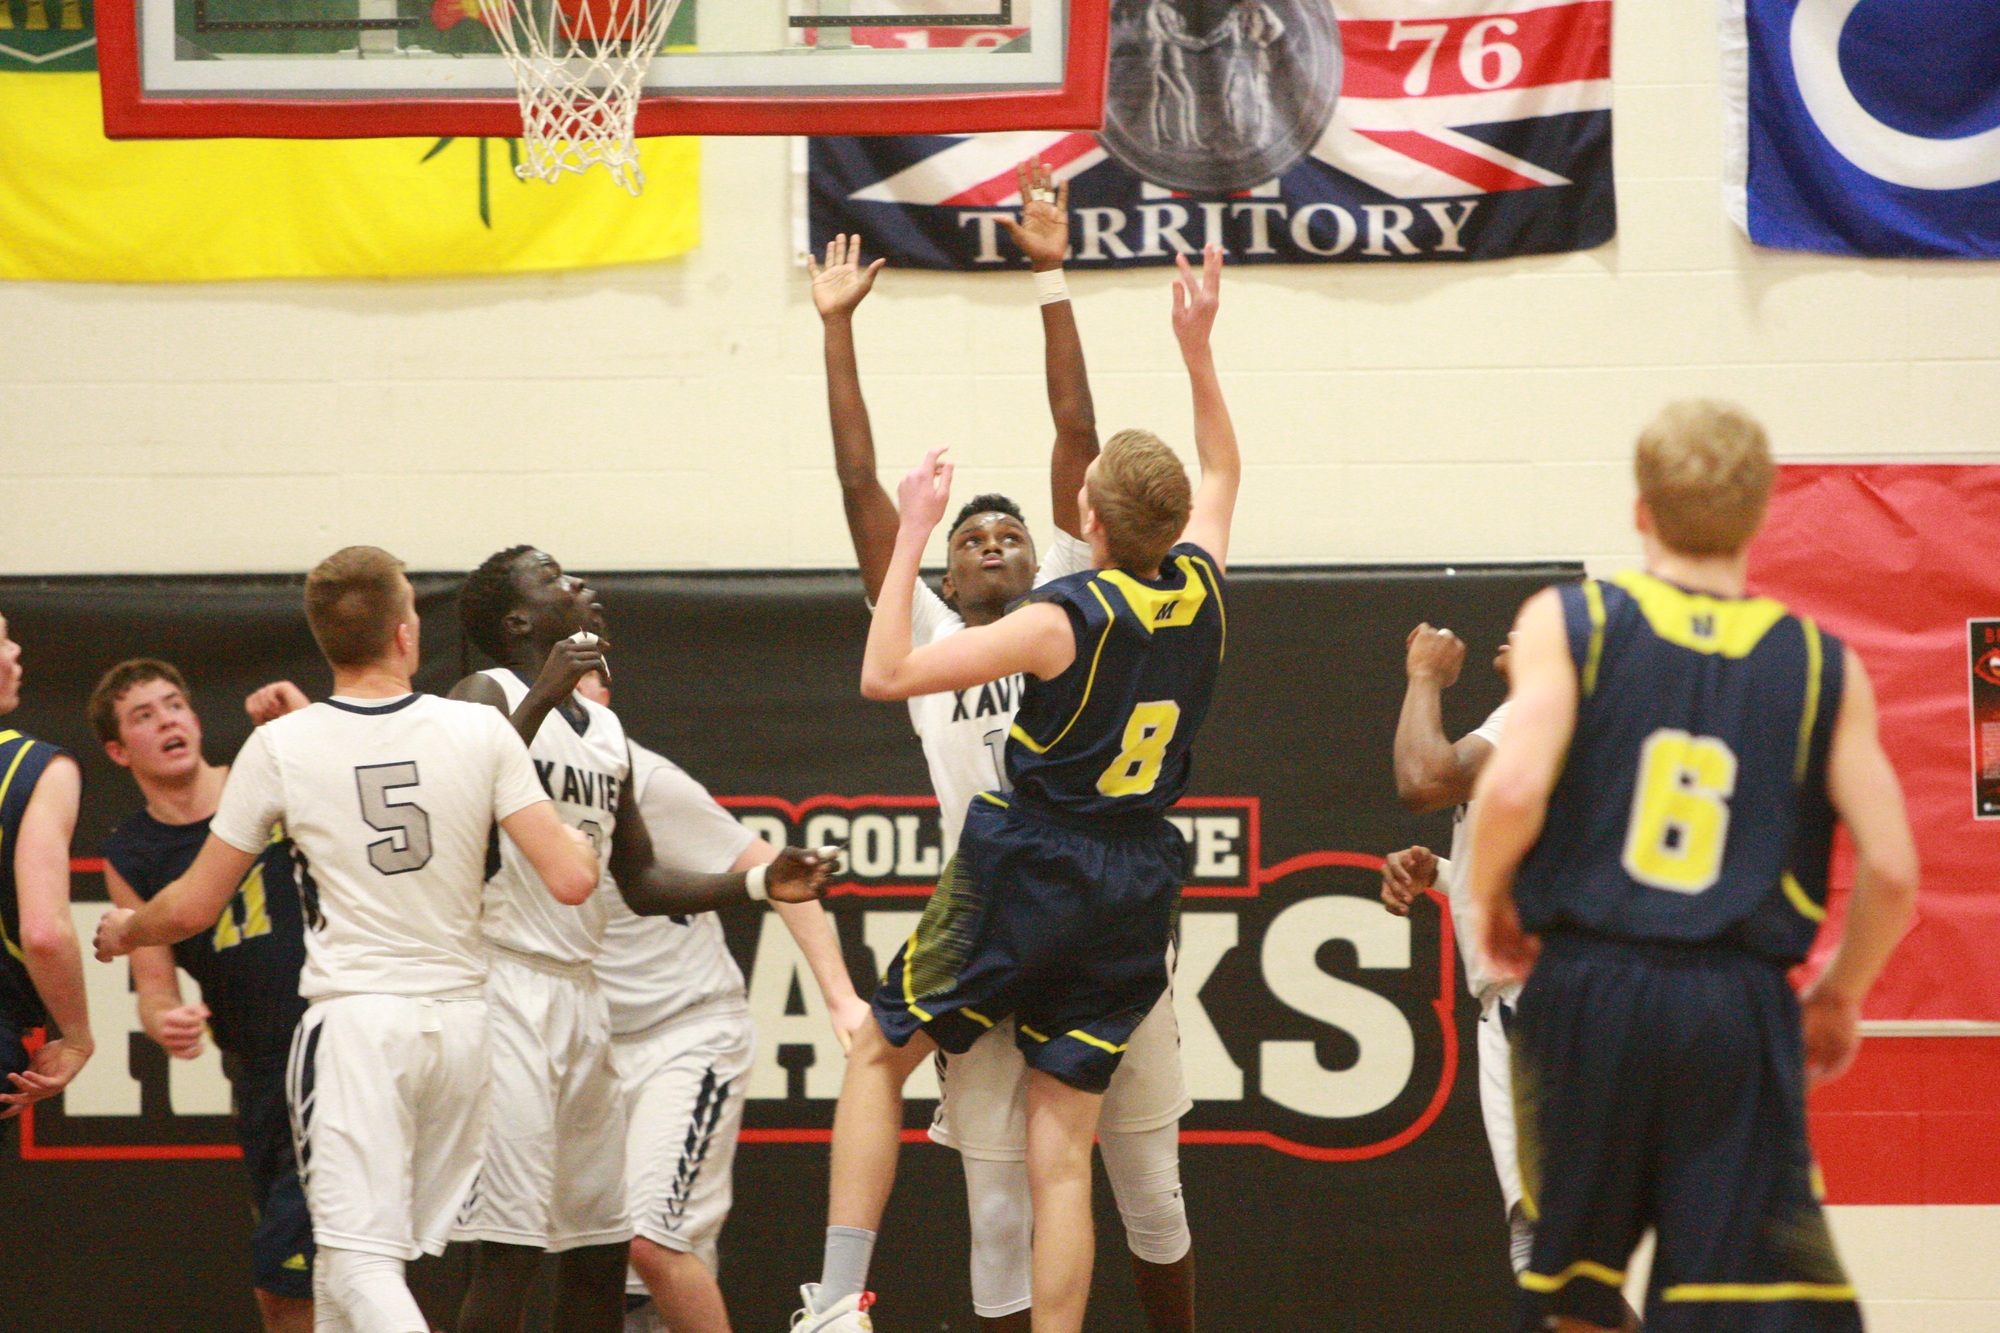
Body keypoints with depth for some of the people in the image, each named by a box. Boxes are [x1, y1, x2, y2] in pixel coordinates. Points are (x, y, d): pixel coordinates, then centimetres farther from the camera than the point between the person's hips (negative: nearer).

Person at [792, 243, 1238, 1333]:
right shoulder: (1199, 590, -1)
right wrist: (1197, 352, 21)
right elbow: (1220, 471, 21)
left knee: (879, 1055, 13)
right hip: (1135, 892, 5)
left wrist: (912, 530, -12)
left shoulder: (1066, 620, -17)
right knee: (1061, 1154, 4)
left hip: (1025, 874, -4)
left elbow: (886, 674, -17)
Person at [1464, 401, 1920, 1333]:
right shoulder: (1821, 664, 6)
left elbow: (1513, 788, -13)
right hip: (1740, 1010, 0)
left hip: (1587, 987, 0)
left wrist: (1489, 900, 7)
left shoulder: (1570, 622, 2)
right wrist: (1839, 996, 17)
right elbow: (1891, 870, 0)